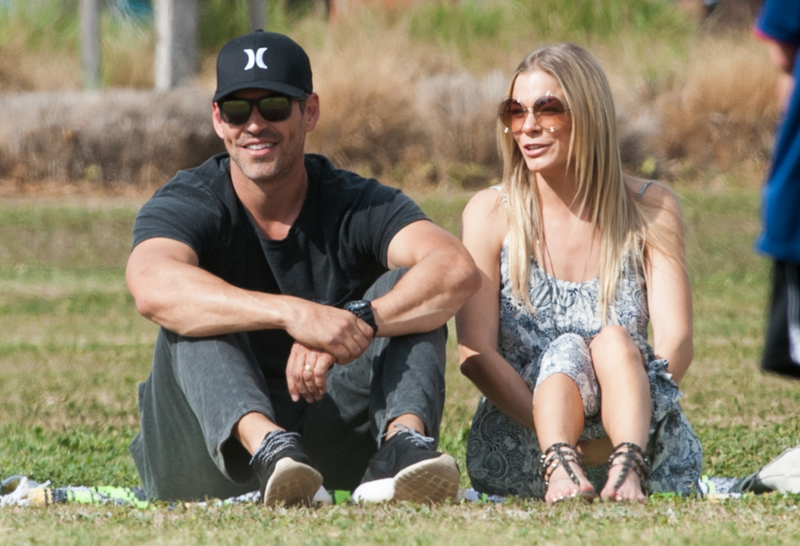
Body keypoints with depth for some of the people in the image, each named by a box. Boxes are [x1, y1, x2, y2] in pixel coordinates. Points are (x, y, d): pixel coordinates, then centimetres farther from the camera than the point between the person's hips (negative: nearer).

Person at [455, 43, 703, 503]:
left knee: (613, 340, -27)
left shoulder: (650, 209, 5)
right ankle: (561, 466, -55)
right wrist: (561, 445, -23)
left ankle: (627, 468, -52)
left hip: (650, 449, 1)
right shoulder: (491, 214, 2)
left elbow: (677, 340, -6)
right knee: (568, 350, -29)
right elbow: (475, 350, -8)